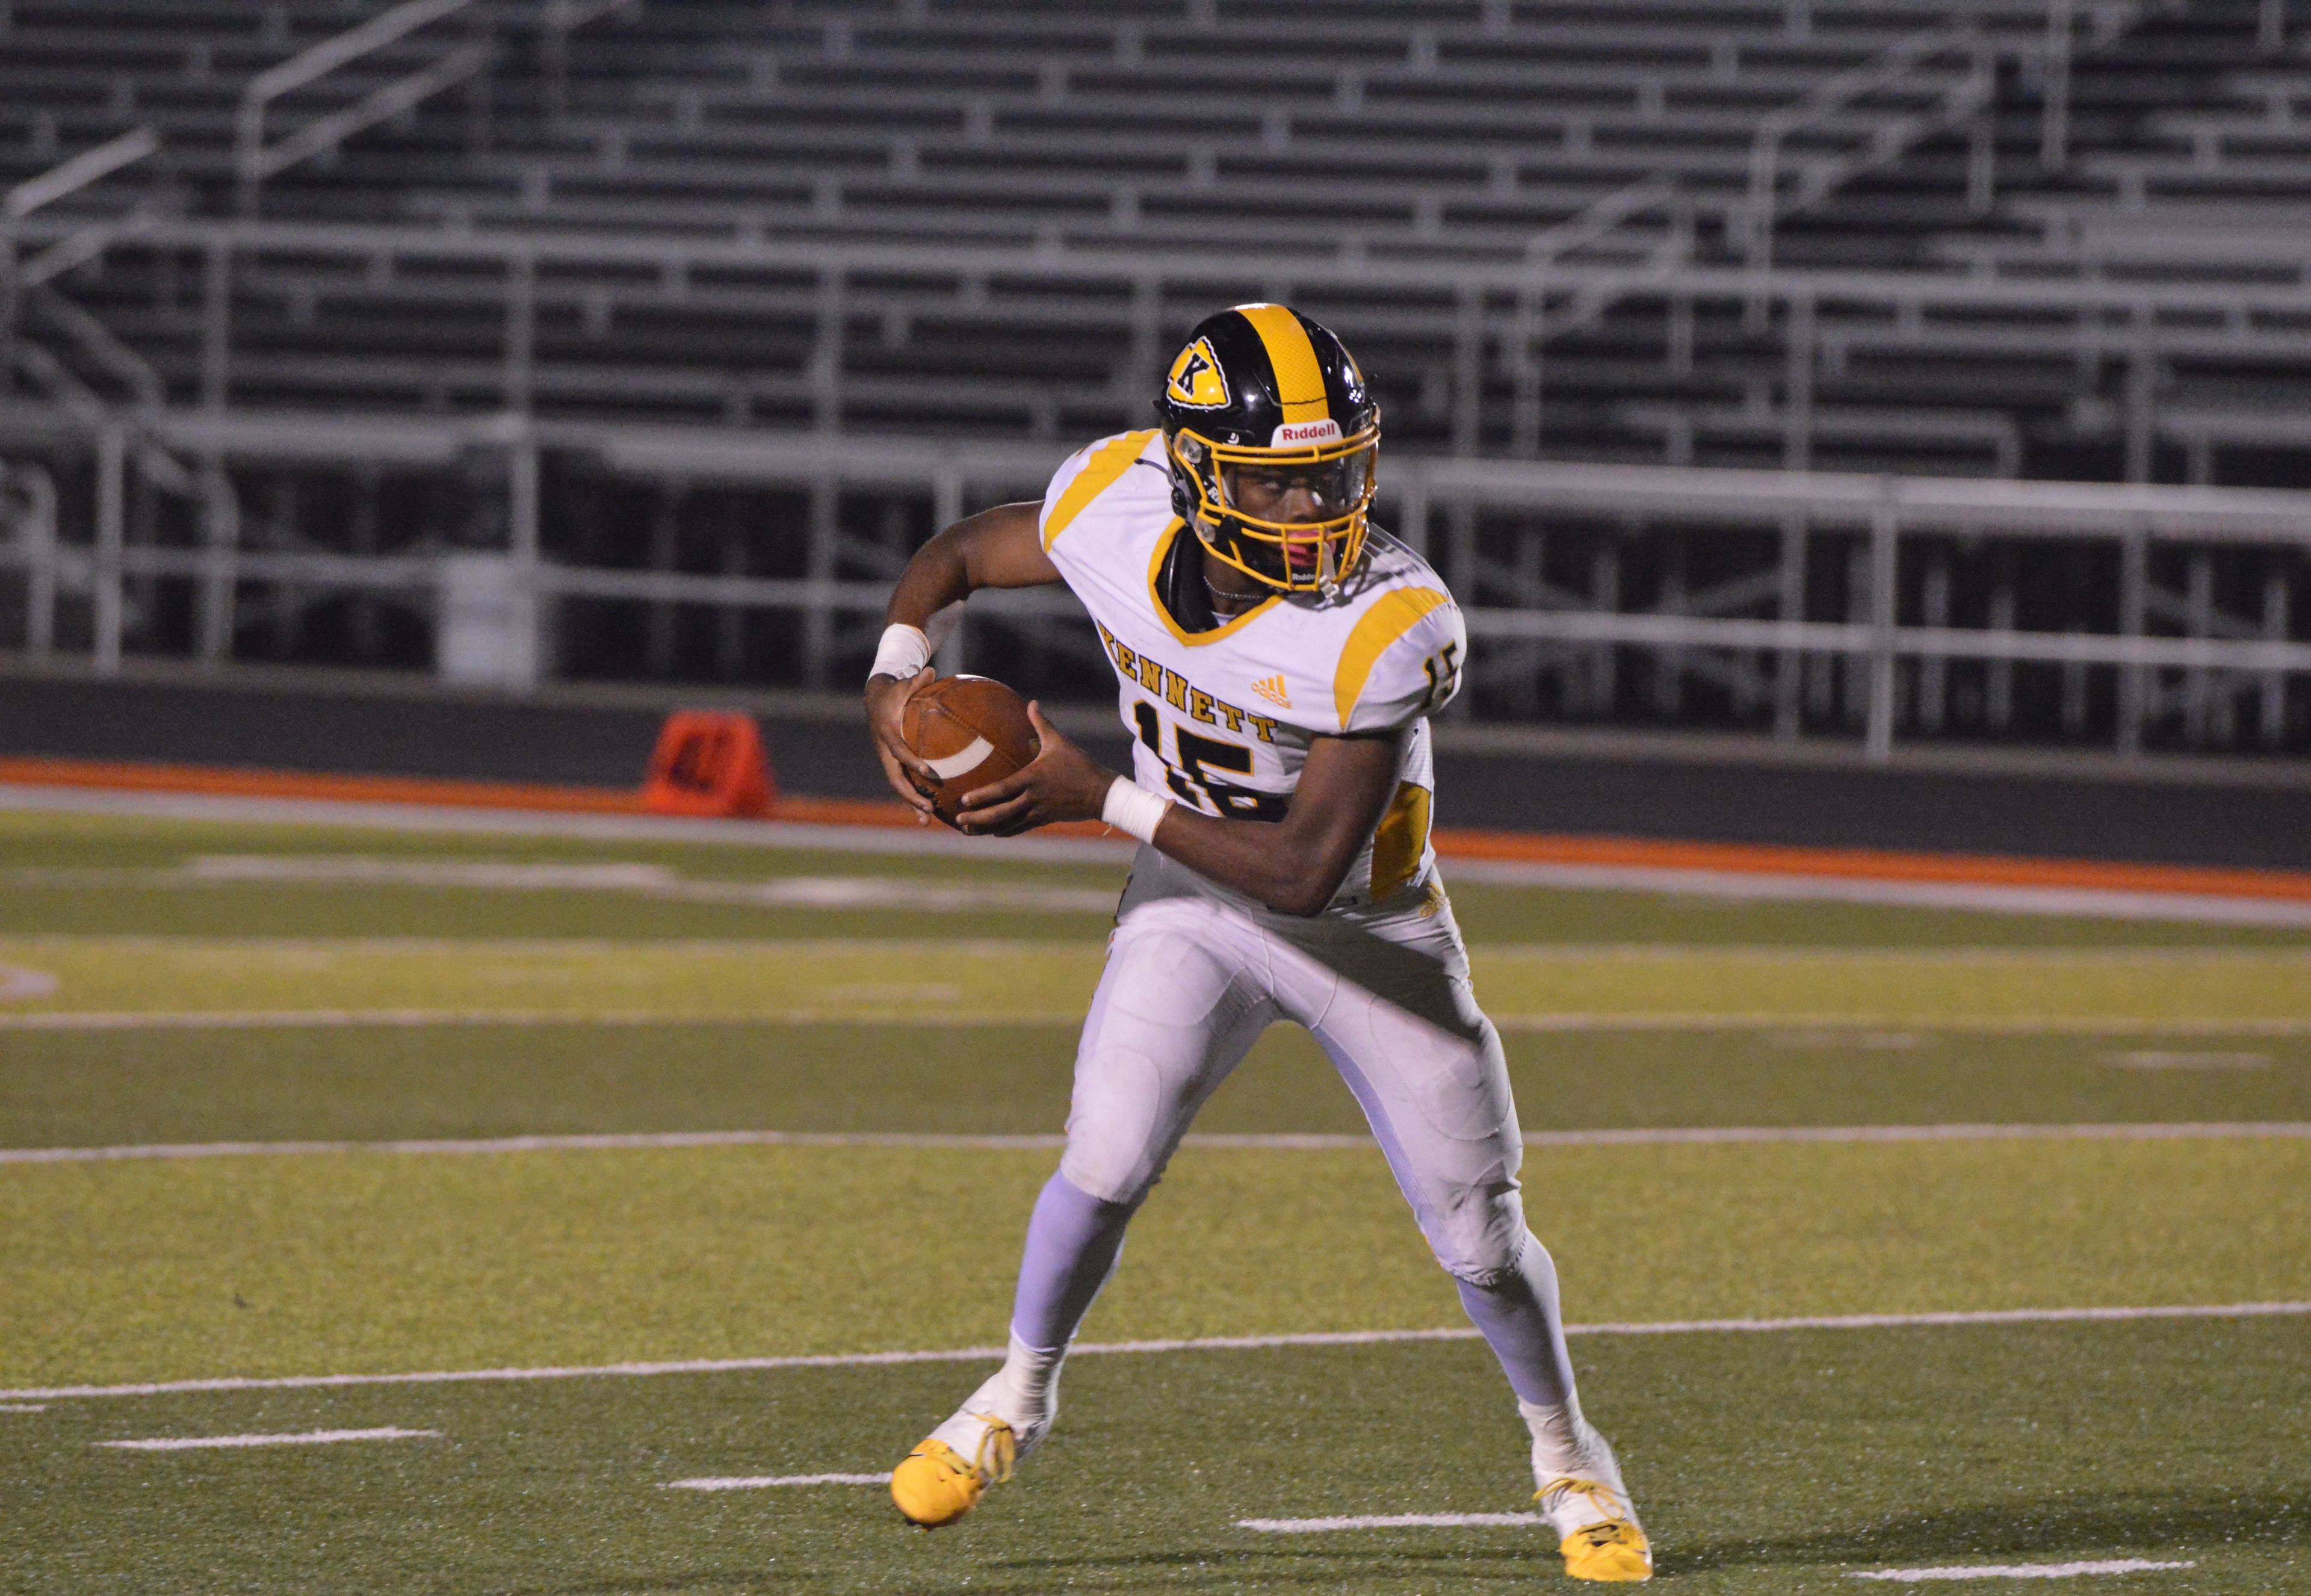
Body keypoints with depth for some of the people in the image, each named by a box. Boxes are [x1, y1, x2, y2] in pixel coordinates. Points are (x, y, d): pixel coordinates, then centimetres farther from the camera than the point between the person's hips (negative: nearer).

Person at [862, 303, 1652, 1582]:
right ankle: (1019, 1395, 16)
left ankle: (1565, 1453, 29)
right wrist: (896, 674, -21)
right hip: (1192, 904, 2)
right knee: (1106, 1163, -12)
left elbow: (1306, 870, -33)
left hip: (1363, 928, -2)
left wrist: (1097, 800, -32)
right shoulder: (1114, 509, -23)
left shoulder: (1384, 627, -35)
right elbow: (956, 556, -1)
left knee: (1478, 1236, 2)